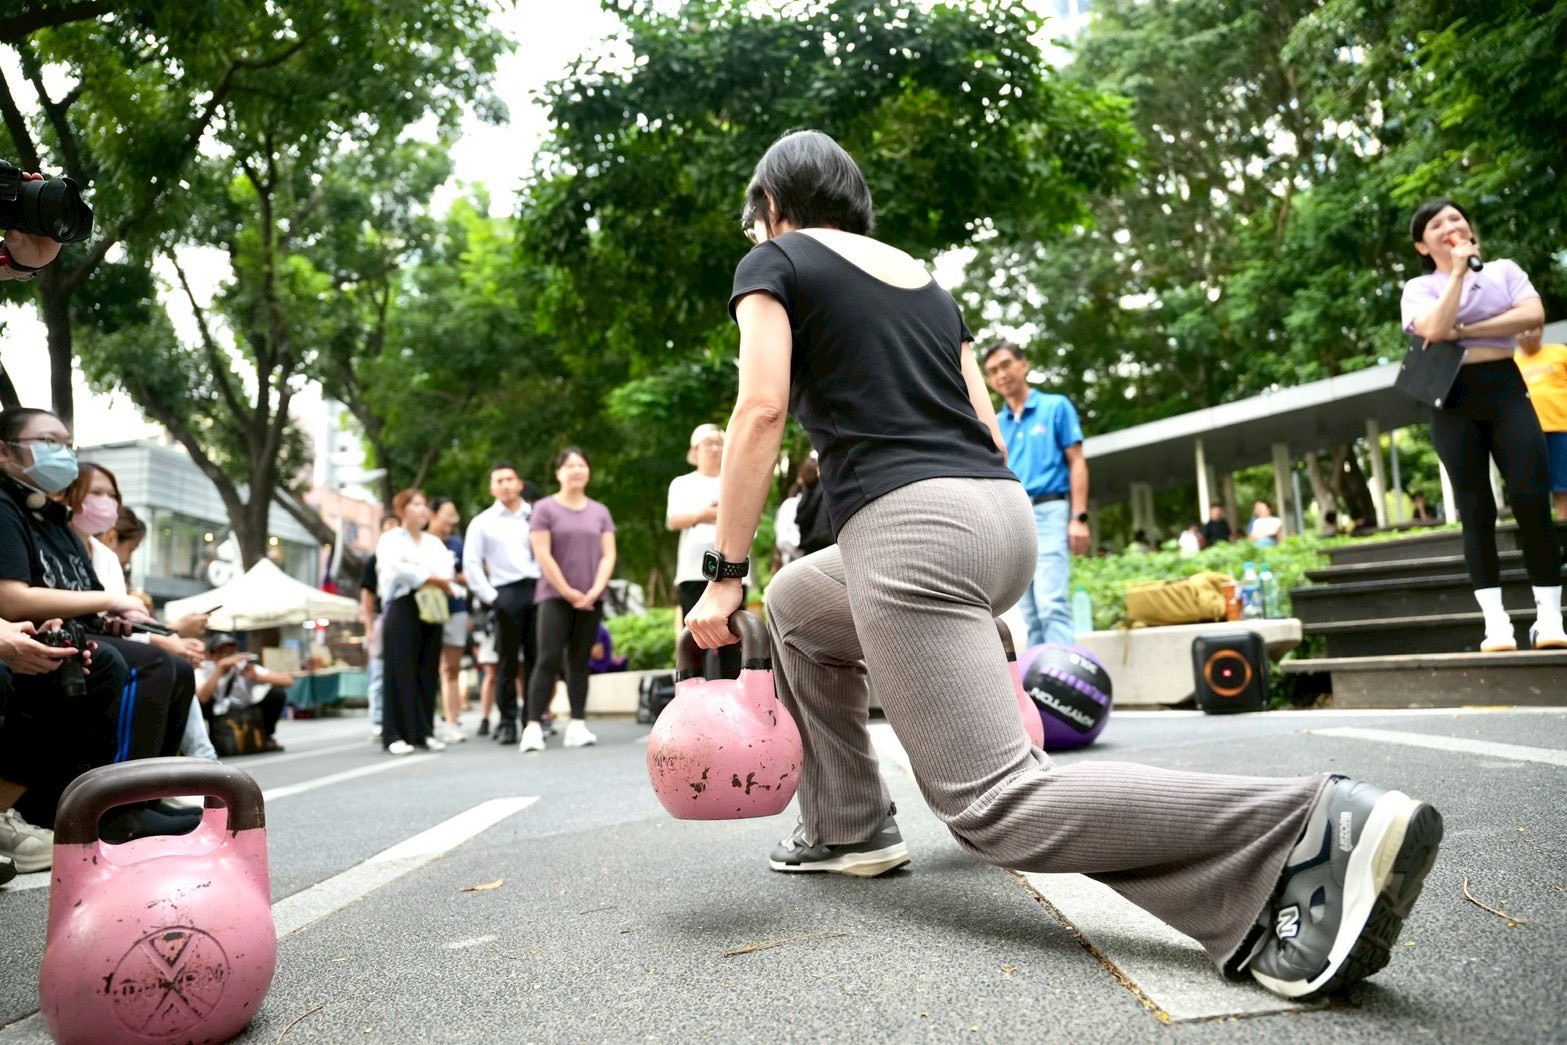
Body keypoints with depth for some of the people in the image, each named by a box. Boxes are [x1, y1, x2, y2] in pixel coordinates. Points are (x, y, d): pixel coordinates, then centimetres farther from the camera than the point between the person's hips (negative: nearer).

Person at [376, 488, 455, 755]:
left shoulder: (434, 542, 20)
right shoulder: (390, 539, 5)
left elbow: (446, 572, 5)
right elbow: (397, 568, -13)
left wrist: (416, 574, -12)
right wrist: (430, 578, -6)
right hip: (402, 607, -5)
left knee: (428, 671, 2)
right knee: (401, 671, -8)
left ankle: (423, 732, 8)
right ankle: (395, 735, -6)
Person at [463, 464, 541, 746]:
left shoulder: (536, 516, 13)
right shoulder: (483, 522, 10)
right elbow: (471, 564, 5)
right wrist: (490, 596, -4)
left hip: (538, 589, 1)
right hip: (507, 593, -1)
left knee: (537, 659, 1)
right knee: (508, 663, 0)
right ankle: (507, 723, 7)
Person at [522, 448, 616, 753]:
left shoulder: (600, 512, 11)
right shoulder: (545, 509, 0)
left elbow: (608, 555, 6)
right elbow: (542, 554, -6)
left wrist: (595, 590, -9)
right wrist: (568, 592, -9)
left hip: (591, 599, 4)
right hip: (555, 597, -3)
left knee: (579, 662, 6)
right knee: (549, 660, -10)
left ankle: (577, 725, 8)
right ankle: (534, 726, -10)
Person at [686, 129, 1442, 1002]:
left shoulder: (774, 263, 9)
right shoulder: (923, 277, 26)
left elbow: (763, 411, -6)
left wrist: (726, 573, -3)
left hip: (906, 528, -8)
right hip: (1006, 515, 9)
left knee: (995, 805, -12)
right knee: (798, 606, 31)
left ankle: (1309, 832, -27)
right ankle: (846, 829, 29)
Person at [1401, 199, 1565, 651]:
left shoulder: (1504, 270, 13)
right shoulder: (1419, 288, 7)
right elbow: (1435, 329, -15)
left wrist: (1462, 331, -10)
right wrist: (1458, 270, -9)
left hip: (1506, 388, 1)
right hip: (1454, 399, -1)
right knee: (1477, 511, -2)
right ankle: (1496, 622, -2)